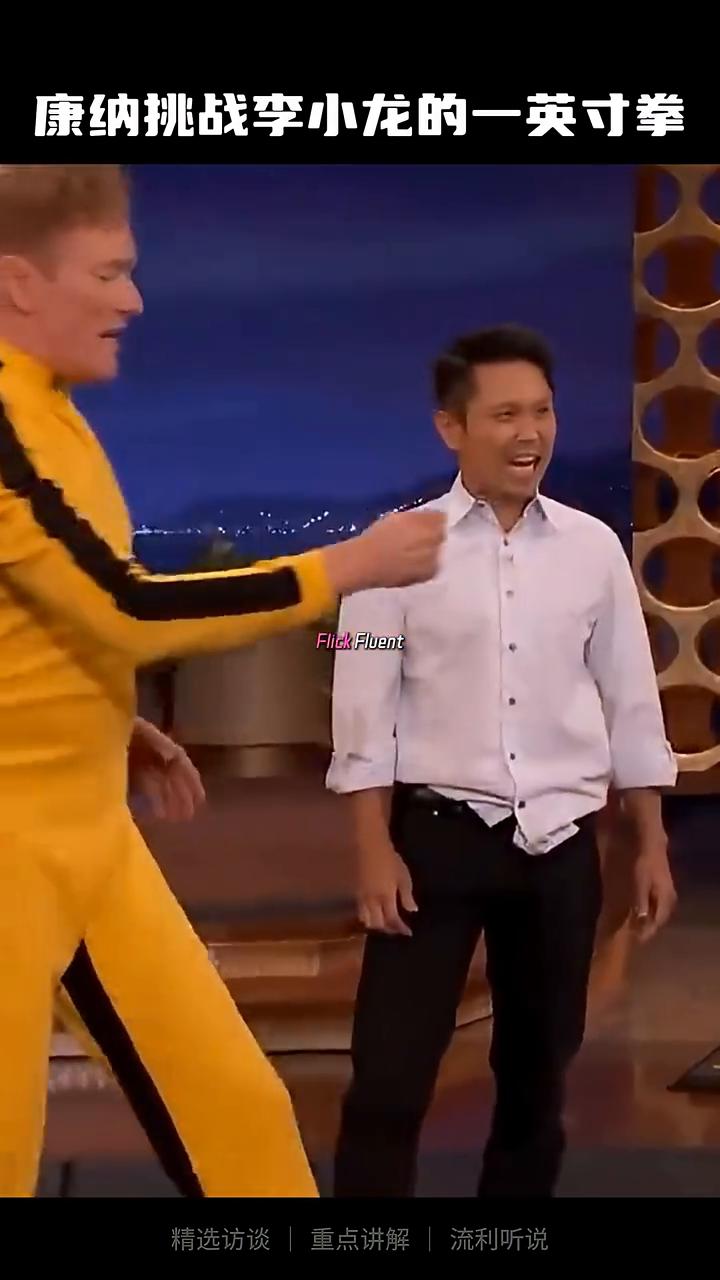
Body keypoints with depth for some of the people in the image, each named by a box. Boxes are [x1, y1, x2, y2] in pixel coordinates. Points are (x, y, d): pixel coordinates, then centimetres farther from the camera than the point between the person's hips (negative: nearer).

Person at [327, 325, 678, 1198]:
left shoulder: (592, 547, 3)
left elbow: (630, 703, 8)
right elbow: (365, 707, -4)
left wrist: (652, 846, 8)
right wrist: (375, 850, -8)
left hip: (560, 841, 3)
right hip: (438, 833, -3)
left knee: (538, 1070, 15)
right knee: (390, 1075, -2)